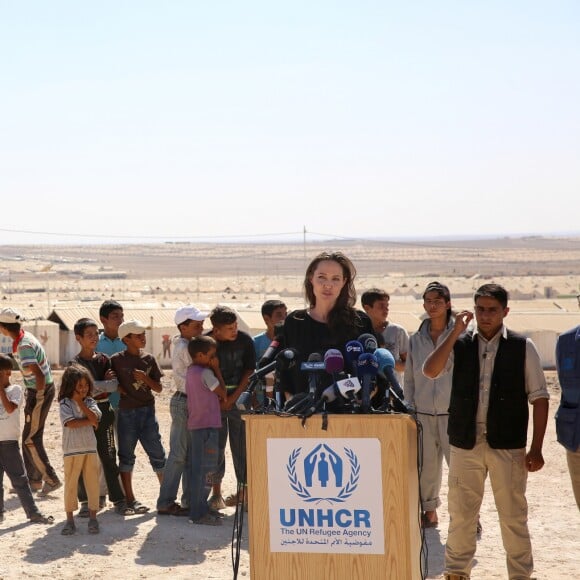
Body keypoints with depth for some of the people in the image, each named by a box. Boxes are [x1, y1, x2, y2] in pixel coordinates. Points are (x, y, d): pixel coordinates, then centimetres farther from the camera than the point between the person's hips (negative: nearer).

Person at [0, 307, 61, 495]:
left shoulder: (24, 346, -23)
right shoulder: (23, 337, 8)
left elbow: (39, 375, -29)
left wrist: (38, 398, -20)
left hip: (41, 391, -10)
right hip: (35, 390, 10)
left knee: (31, 439, -5)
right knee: (30, 437, 16)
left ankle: (51, 480, -3)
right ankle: (33, 479, 24)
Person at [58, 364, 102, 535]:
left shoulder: (90, 402, 8)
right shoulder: (65, 404, -4)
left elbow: (94, 418, -10)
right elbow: (71, 423, -17)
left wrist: (80, 402, -9)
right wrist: (89, 421, -10)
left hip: (90, 448, 3)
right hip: (72, 449, -3)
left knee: (93, 483, 4)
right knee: (71, 484, 2)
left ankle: (93, 518, 12)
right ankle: (70, 519, 10)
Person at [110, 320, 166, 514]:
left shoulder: (149, 359, 6)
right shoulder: (117, 360, -4)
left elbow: (158, 388, 6)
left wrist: (145, 378, -10)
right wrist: (119, 388, -17)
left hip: (147, 410, 3)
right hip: (126, 412, -3)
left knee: (157, 454, 3)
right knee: (126, 456, 5)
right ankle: (130, 499, 13)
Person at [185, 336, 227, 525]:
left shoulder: (190, 372, 13)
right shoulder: (205, 373, -15)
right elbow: (223, 393, -8)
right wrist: (217, 370, -3)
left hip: (194, 426, 10)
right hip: (207, 426, -10)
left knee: (197, 468, 14)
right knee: (205, 469, -6)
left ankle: (200, 507, 22)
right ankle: (199, 513, -5)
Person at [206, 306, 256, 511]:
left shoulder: (245, 340, -4)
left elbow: (249, 371, 0)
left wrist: (233, 398, -5)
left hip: (239, 398, 0)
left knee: (241, 445, 1)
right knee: (216, 446, 0)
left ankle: (244, 489, 11)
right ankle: (216, 492, 9)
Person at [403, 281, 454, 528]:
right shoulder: (416, 340, 9)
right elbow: (409, 379, 14)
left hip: (453, 412, -3)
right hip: (423, 414, 3)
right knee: (426, 465, 7)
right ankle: (429, 511, 21)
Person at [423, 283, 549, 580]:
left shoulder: (522, 347, -1)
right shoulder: (460, 344, 4)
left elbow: (539, 398, -1)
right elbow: (430, 371, -11)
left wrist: (536, 448, -6)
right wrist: (454, 333, -16)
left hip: (508, 445, -2)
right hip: (465, 443, 2)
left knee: (513, 515, 5)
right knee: (461, 512, 10)